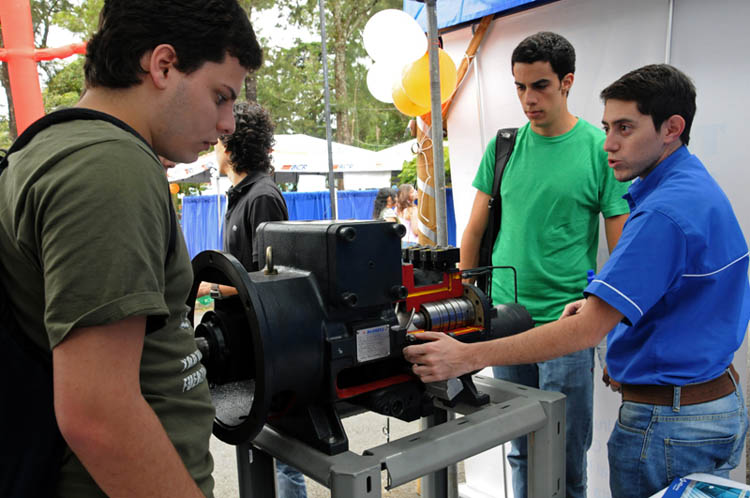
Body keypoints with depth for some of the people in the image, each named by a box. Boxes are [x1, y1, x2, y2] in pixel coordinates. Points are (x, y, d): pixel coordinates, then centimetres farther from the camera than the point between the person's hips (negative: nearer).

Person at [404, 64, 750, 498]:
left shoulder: (665, 211, -26)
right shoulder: (697, 186, 7)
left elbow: (588, 330, -30)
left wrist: (468, 357, -32)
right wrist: (604, 305, 3)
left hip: (670, 421, -10)